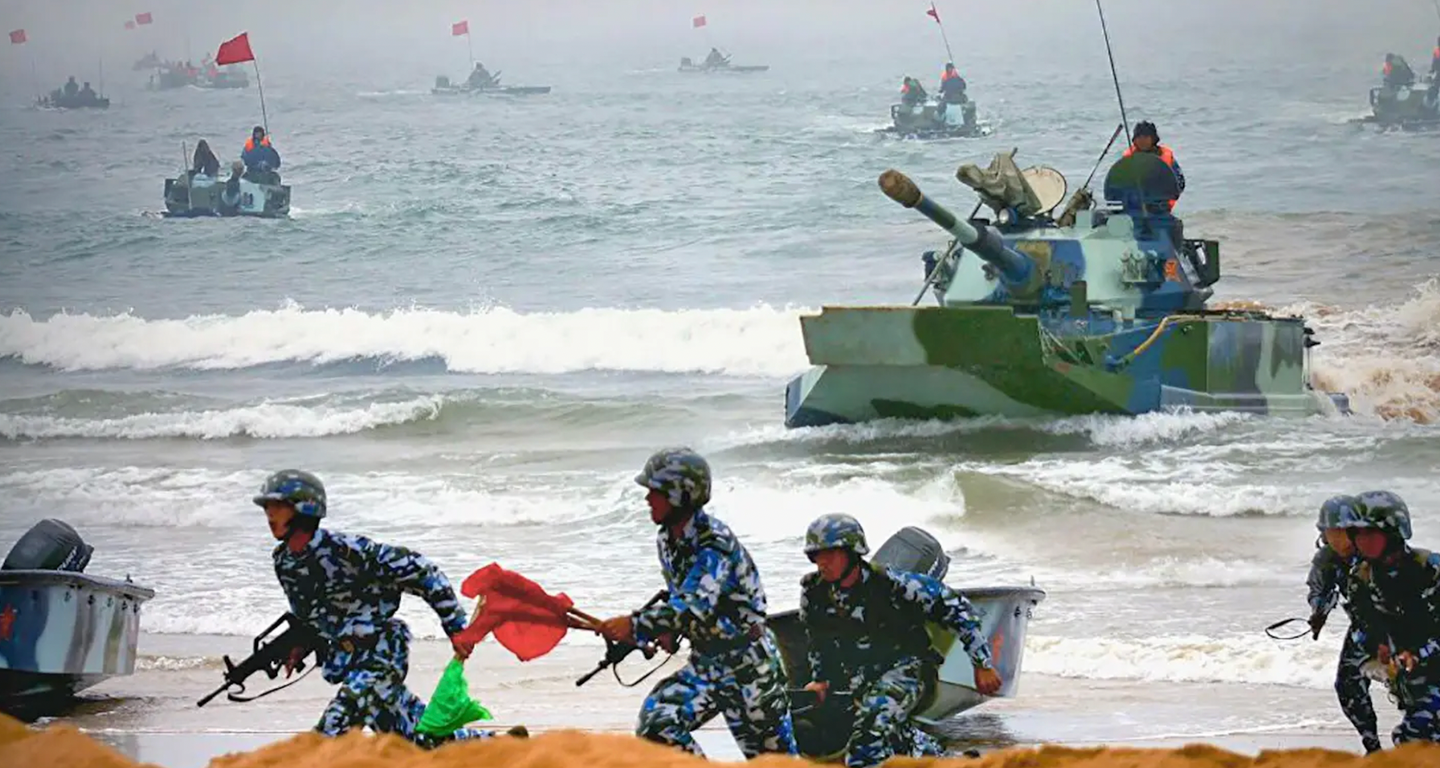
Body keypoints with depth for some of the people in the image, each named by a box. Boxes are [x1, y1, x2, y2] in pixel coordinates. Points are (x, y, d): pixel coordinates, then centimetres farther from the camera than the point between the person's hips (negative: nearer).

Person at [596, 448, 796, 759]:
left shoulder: (715, 543, -24)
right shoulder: (666, 540, 4)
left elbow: (695, 606, -36)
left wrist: (636, 626, -46)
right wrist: (669, 630, -2)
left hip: (748, 661, -8)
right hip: (705, 661, 8)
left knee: (772, 753, 0)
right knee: (656, 725, -9)